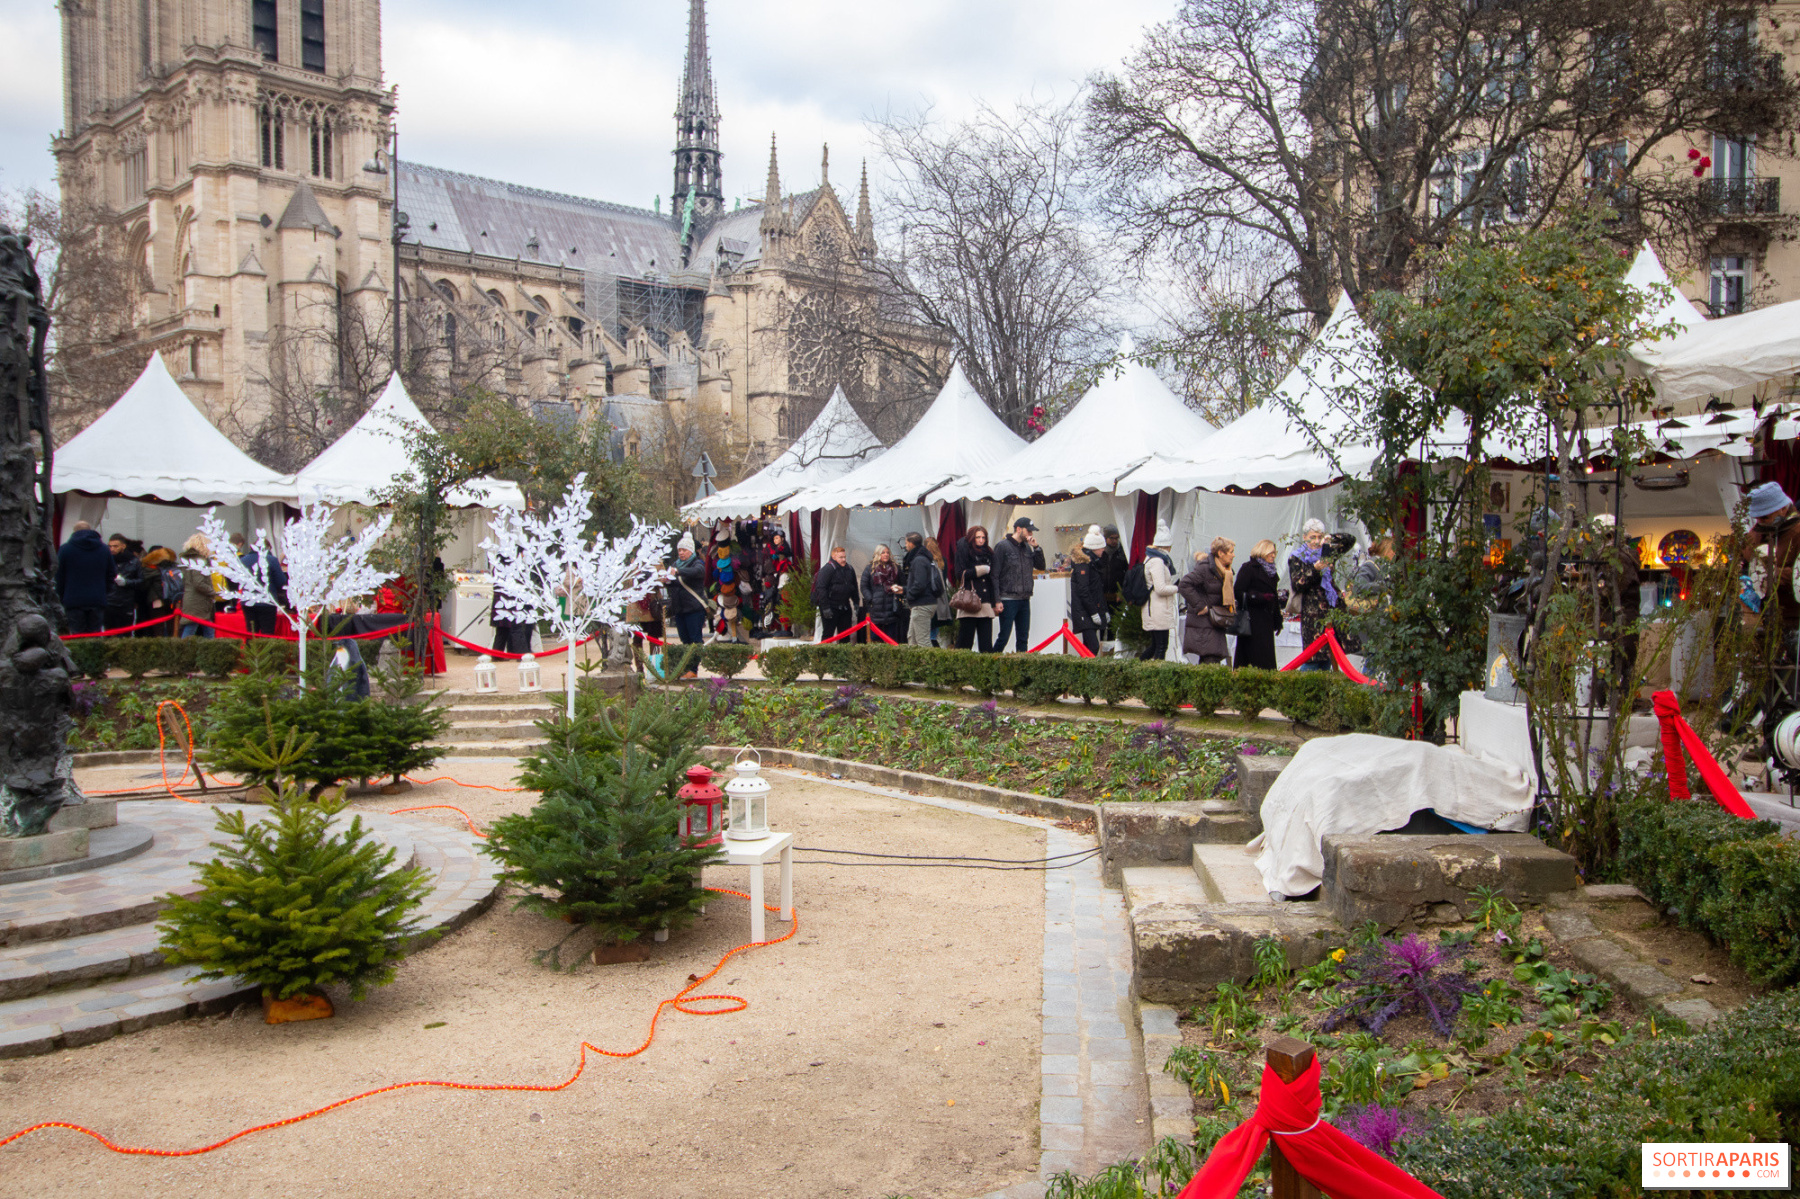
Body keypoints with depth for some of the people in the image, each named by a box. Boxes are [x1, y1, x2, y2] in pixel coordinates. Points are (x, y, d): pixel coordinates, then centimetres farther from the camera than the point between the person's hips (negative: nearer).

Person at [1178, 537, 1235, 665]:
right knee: (1211, 661, -14)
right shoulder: (1205, 568, -15)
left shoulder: (1224, 570, 12)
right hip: (1203, 623, -9)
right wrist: (1200, 606, -20)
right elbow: (1184, 584, -22)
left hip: (1215, 622, 9)